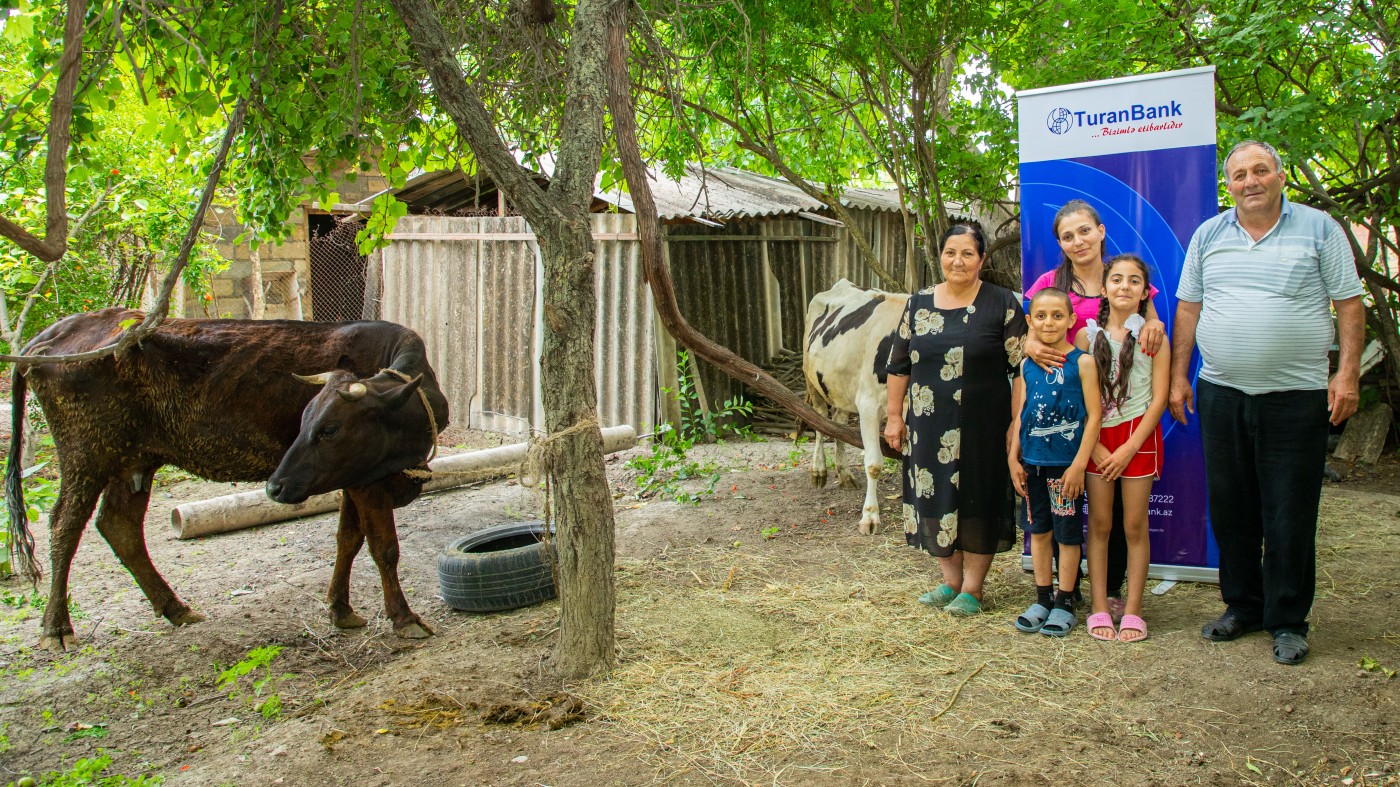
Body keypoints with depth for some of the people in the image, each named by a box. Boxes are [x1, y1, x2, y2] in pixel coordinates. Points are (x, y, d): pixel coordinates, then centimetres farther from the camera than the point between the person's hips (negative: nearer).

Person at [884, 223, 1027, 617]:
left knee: (977, 500, 4)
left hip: (981, 425, -3)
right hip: (928, 424, 4)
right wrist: (895, 415, 6)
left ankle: (972, 589, 17)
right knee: (934, 498, 9)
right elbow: (898, 365, 10)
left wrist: (1016, 423, -9)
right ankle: (950, 581, 25)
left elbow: (1021, 367, -4)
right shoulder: (919, 303, 7)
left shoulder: (1002, 304, -3)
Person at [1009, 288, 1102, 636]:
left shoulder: (1082, 362, -8)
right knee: (1038, 530, 13)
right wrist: (1014, 457, 5)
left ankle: (1065, 603, 17)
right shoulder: (1027, 365, 6)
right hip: (1032, 462, 5)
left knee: (1067, 532, 5)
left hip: (1066, 461, -5)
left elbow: (1094, 415, -10)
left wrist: (1079, 464, -14)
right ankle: (1042, 598, 25)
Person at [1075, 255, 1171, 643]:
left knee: (1135, 526, 2)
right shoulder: (1088, 335, 3)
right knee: (1099, 524, 4)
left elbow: (1159, 397, -4)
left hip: (1138, 436, -1)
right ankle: (1100, 607, 12)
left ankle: (1132, 610, 11)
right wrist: (1094, 445, -8)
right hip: (1097, 440, 2)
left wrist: (1129, 447, -11)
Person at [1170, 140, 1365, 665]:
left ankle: (1288, 621, 14)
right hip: (1221, 395, 3)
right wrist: (1178, 376, 6)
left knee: (1290, 515, 2)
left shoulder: (1319, 229, 2)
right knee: (1230, 509, 9)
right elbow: (1188, 308, 11)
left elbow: (1349, 304, 2)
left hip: (1296, 397, -3)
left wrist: (1348, 372, -7)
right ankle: (1242, 606, 24)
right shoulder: (1208, 236, 9)